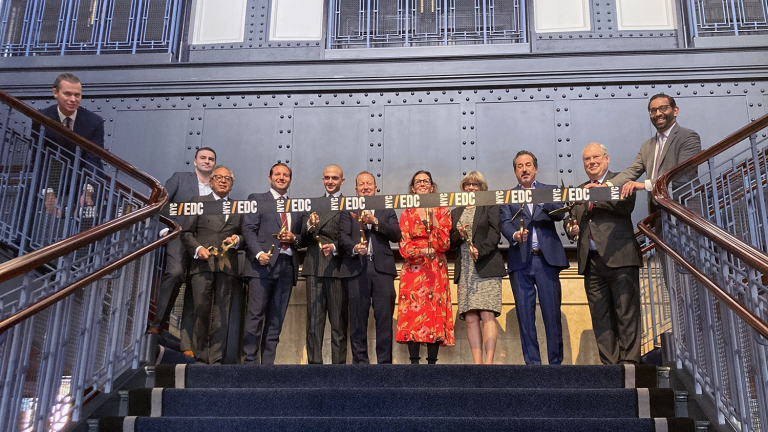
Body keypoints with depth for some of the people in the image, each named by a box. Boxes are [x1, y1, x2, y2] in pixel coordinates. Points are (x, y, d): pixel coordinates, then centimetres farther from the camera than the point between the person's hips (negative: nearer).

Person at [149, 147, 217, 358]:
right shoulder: (180, 178, 13)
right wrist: (164, 228, -7)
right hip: (179, 235, -3)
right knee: (175, 272, -31)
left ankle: (188, 343, 2)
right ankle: (157, 323, -22)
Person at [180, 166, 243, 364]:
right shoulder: (199, 202, 14)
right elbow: (186, 232, 8)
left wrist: (237, 240, -3)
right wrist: (197, 248, -9)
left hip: (227, 266, 2)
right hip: (202, 263, -1)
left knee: (222, 313, -2)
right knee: (201, 311, -4)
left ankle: (216, 359, -1)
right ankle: (200, 358, 3)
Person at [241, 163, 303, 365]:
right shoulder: (257, 199, 10)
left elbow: (302, 237, 22)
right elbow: (248, 229, -1)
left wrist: (294, 238, -2)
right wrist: (258, 253, -16)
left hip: (287, 265, 4)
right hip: (263, 263, -4)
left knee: (277, 318, 3)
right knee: (255, 315, -8)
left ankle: (268, 362, 7)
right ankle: (250, 361, -4)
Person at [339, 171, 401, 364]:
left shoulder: (387, 210, 18)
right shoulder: (347, 210, 15)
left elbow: (396, 235, 5)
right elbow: (342, 236, 1)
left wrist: (375, 222, -7)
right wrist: (354, 247, -19)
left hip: (382, 268, 1)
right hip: (356, 269, -1)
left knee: (385, 317, -3)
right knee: (358, 318, 0)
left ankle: (385, 361, 2)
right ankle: (359, 361, 8)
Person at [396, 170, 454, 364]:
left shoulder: (442, 211, 9)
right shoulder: (407, 213, 11)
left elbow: (444, 243, -2)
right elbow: (404, 246, 2)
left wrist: (433, 218, -12)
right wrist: (422, 251, -16)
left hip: (436, 270, 0)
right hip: (412, 270, 0)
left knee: (436, 312, -5)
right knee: (413, 312, -7)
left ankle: (432, 362, -3)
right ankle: (414, 361, -5)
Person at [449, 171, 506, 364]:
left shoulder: (490, 207, 9)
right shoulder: (455, 213, 22)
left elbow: (495, 233, -3)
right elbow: (449, 243, 19)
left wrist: (480, 251, -18)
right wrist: (458, 235, -3)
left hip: (486, 268, -4)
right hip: (464, 271, 4)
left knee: (487, 315, -13)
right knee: (470, 319, -3)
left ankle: (489, 361, -17)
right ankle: (477, 363, -3)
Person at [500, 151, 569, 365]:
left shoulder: (550, 191, 15)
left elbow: (560, 214, -1)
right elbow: (505, 223, 0)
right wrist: (515, 235, -21)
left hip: (547, 259, 0)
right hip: (520, 261, 0)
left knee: (552, 313, -1)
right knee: (525, 314, 0)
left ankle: (556, 362, 8)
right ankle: (532, 363, 7)